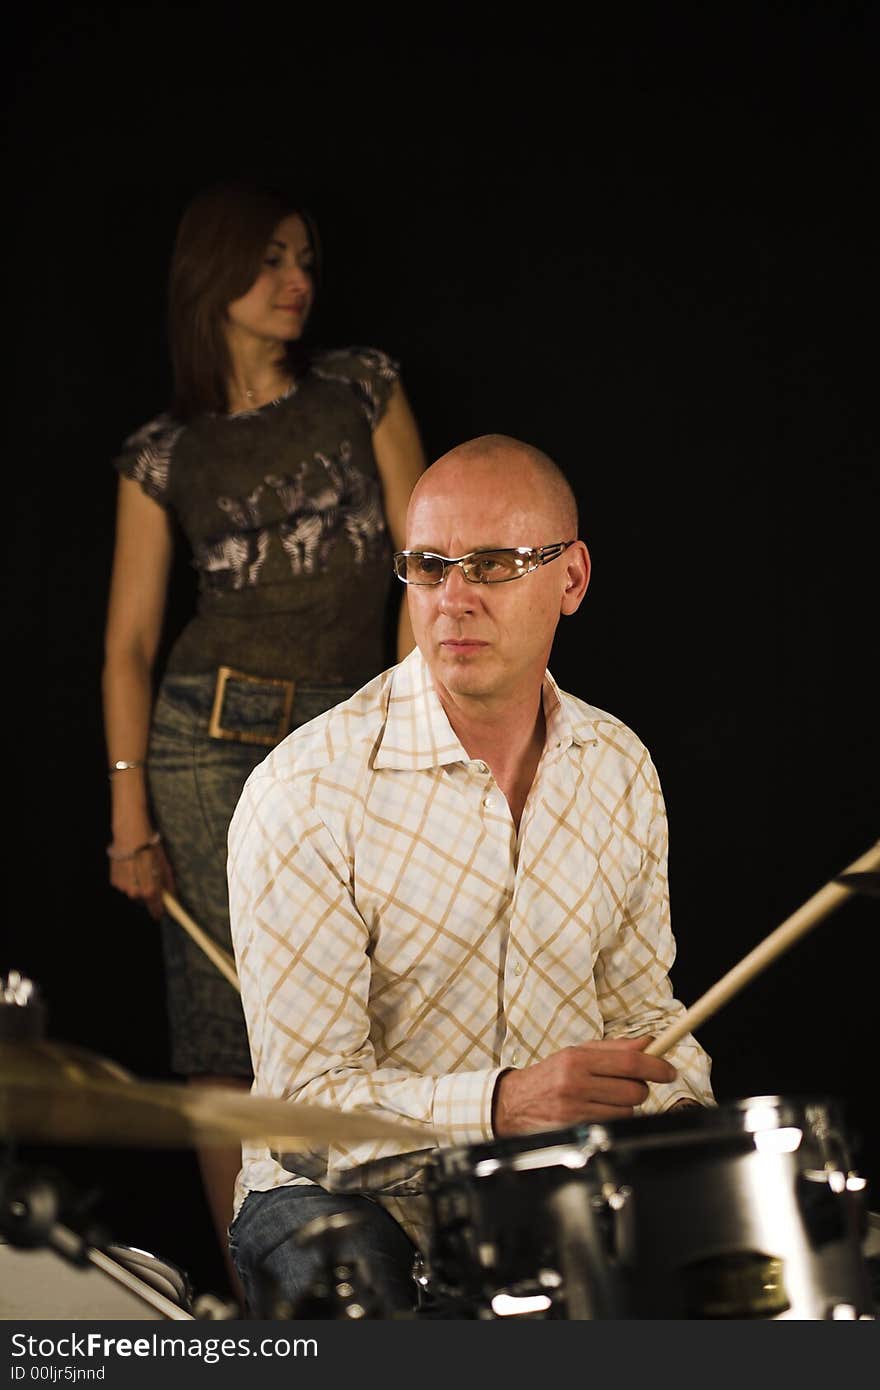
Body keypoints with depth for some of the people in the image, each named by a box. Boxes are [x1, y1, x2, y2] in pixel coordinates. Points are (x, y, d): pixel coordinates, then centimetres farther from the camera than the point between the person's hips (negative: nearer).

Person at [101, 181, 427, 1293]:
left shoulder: (361, 388, 9)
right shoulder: (165, 454, 6)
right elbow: (130, 641, 4)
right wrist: (130, 813, -4)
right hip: (214, 741, -1)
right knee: (226, 1035, -3)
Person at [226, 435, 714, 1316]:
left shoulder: (618, 768, 3)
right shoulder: (304, 794, -17)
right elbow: (304, 1104, -19)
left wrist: (686, 1115, -8)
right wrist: (501, 1104, -34)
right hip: (346, 1191, -5)